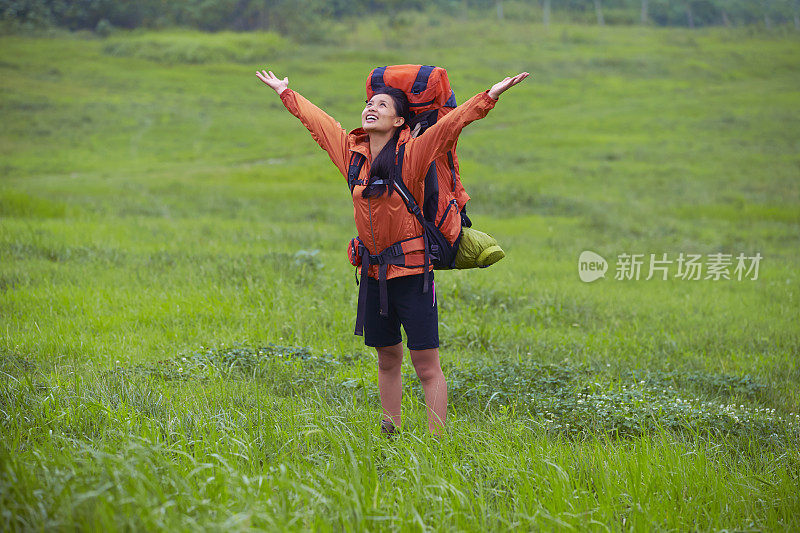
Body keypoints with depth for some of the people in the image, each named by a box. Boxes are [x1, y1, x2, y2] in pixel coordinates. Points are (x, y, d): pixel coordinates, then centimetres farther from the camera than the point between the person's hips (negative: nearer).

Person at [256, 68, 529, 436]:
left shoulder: (411, 154, -9)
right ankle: (391, 434, 27)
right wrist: (284, 92, 32)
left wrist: (489, 96, -30)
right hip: (374, 273, 6)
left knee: (426, 365, -6)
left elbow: (450, 123, -19)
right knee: (387, 360, 16)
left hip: (411, 270, -6)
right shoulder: (352, 151, 7)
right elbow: (316, 119, 20)